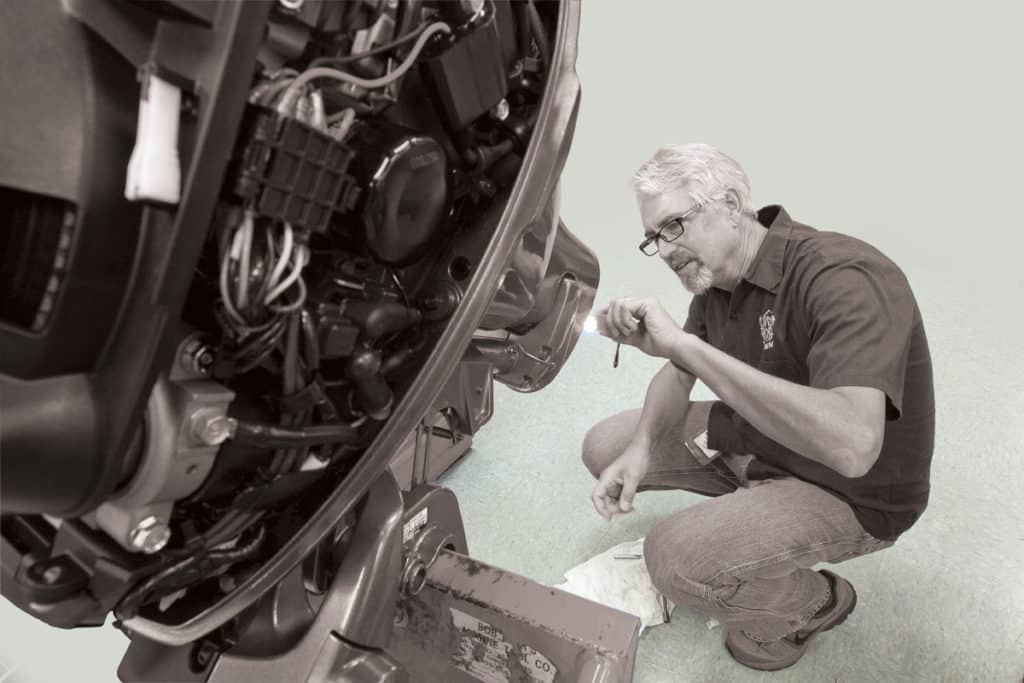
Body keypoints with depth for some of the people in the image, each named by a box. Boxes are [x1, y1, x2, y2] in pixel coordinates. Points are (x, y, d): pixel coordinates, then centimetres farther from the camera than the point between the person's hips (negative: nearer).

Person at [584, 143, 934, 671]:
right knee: (603, 448, 2)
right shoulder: (715, 274, -5)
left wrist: (683, 343, -45)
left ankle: (813, 604, 5)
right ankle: (744, 504, 16)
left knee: (674, 557, -26)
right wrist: (641, 449, -15)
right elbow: (679, 375, 6)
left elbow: (850, 445, -45)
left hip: (850, 491, -7)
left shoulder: (845, 280, -31)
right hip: (752, 438, 8)